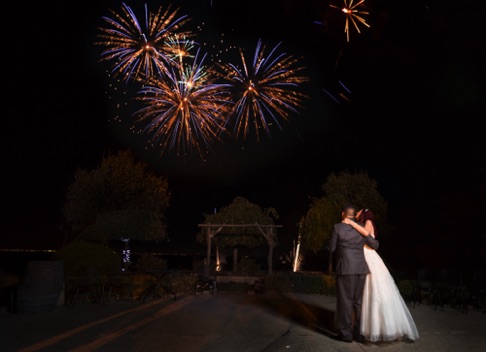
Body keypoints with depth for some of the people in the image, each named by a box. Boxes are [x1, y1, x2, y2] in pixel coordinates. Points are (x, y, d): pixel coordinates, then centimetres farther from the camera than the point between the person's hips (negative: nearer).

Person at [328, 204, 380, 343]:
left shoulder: (337, 227, -4)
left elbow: (331, 248, 0)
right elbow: (374, 244, 13)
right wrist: (376, 241, 35)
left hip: (345, 268, -4)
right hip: (361, 268, 4)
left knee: (345, 300, 3)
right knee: (358, 301, 12)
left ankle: (346, 333, 7)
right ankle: (359, 333, 18)